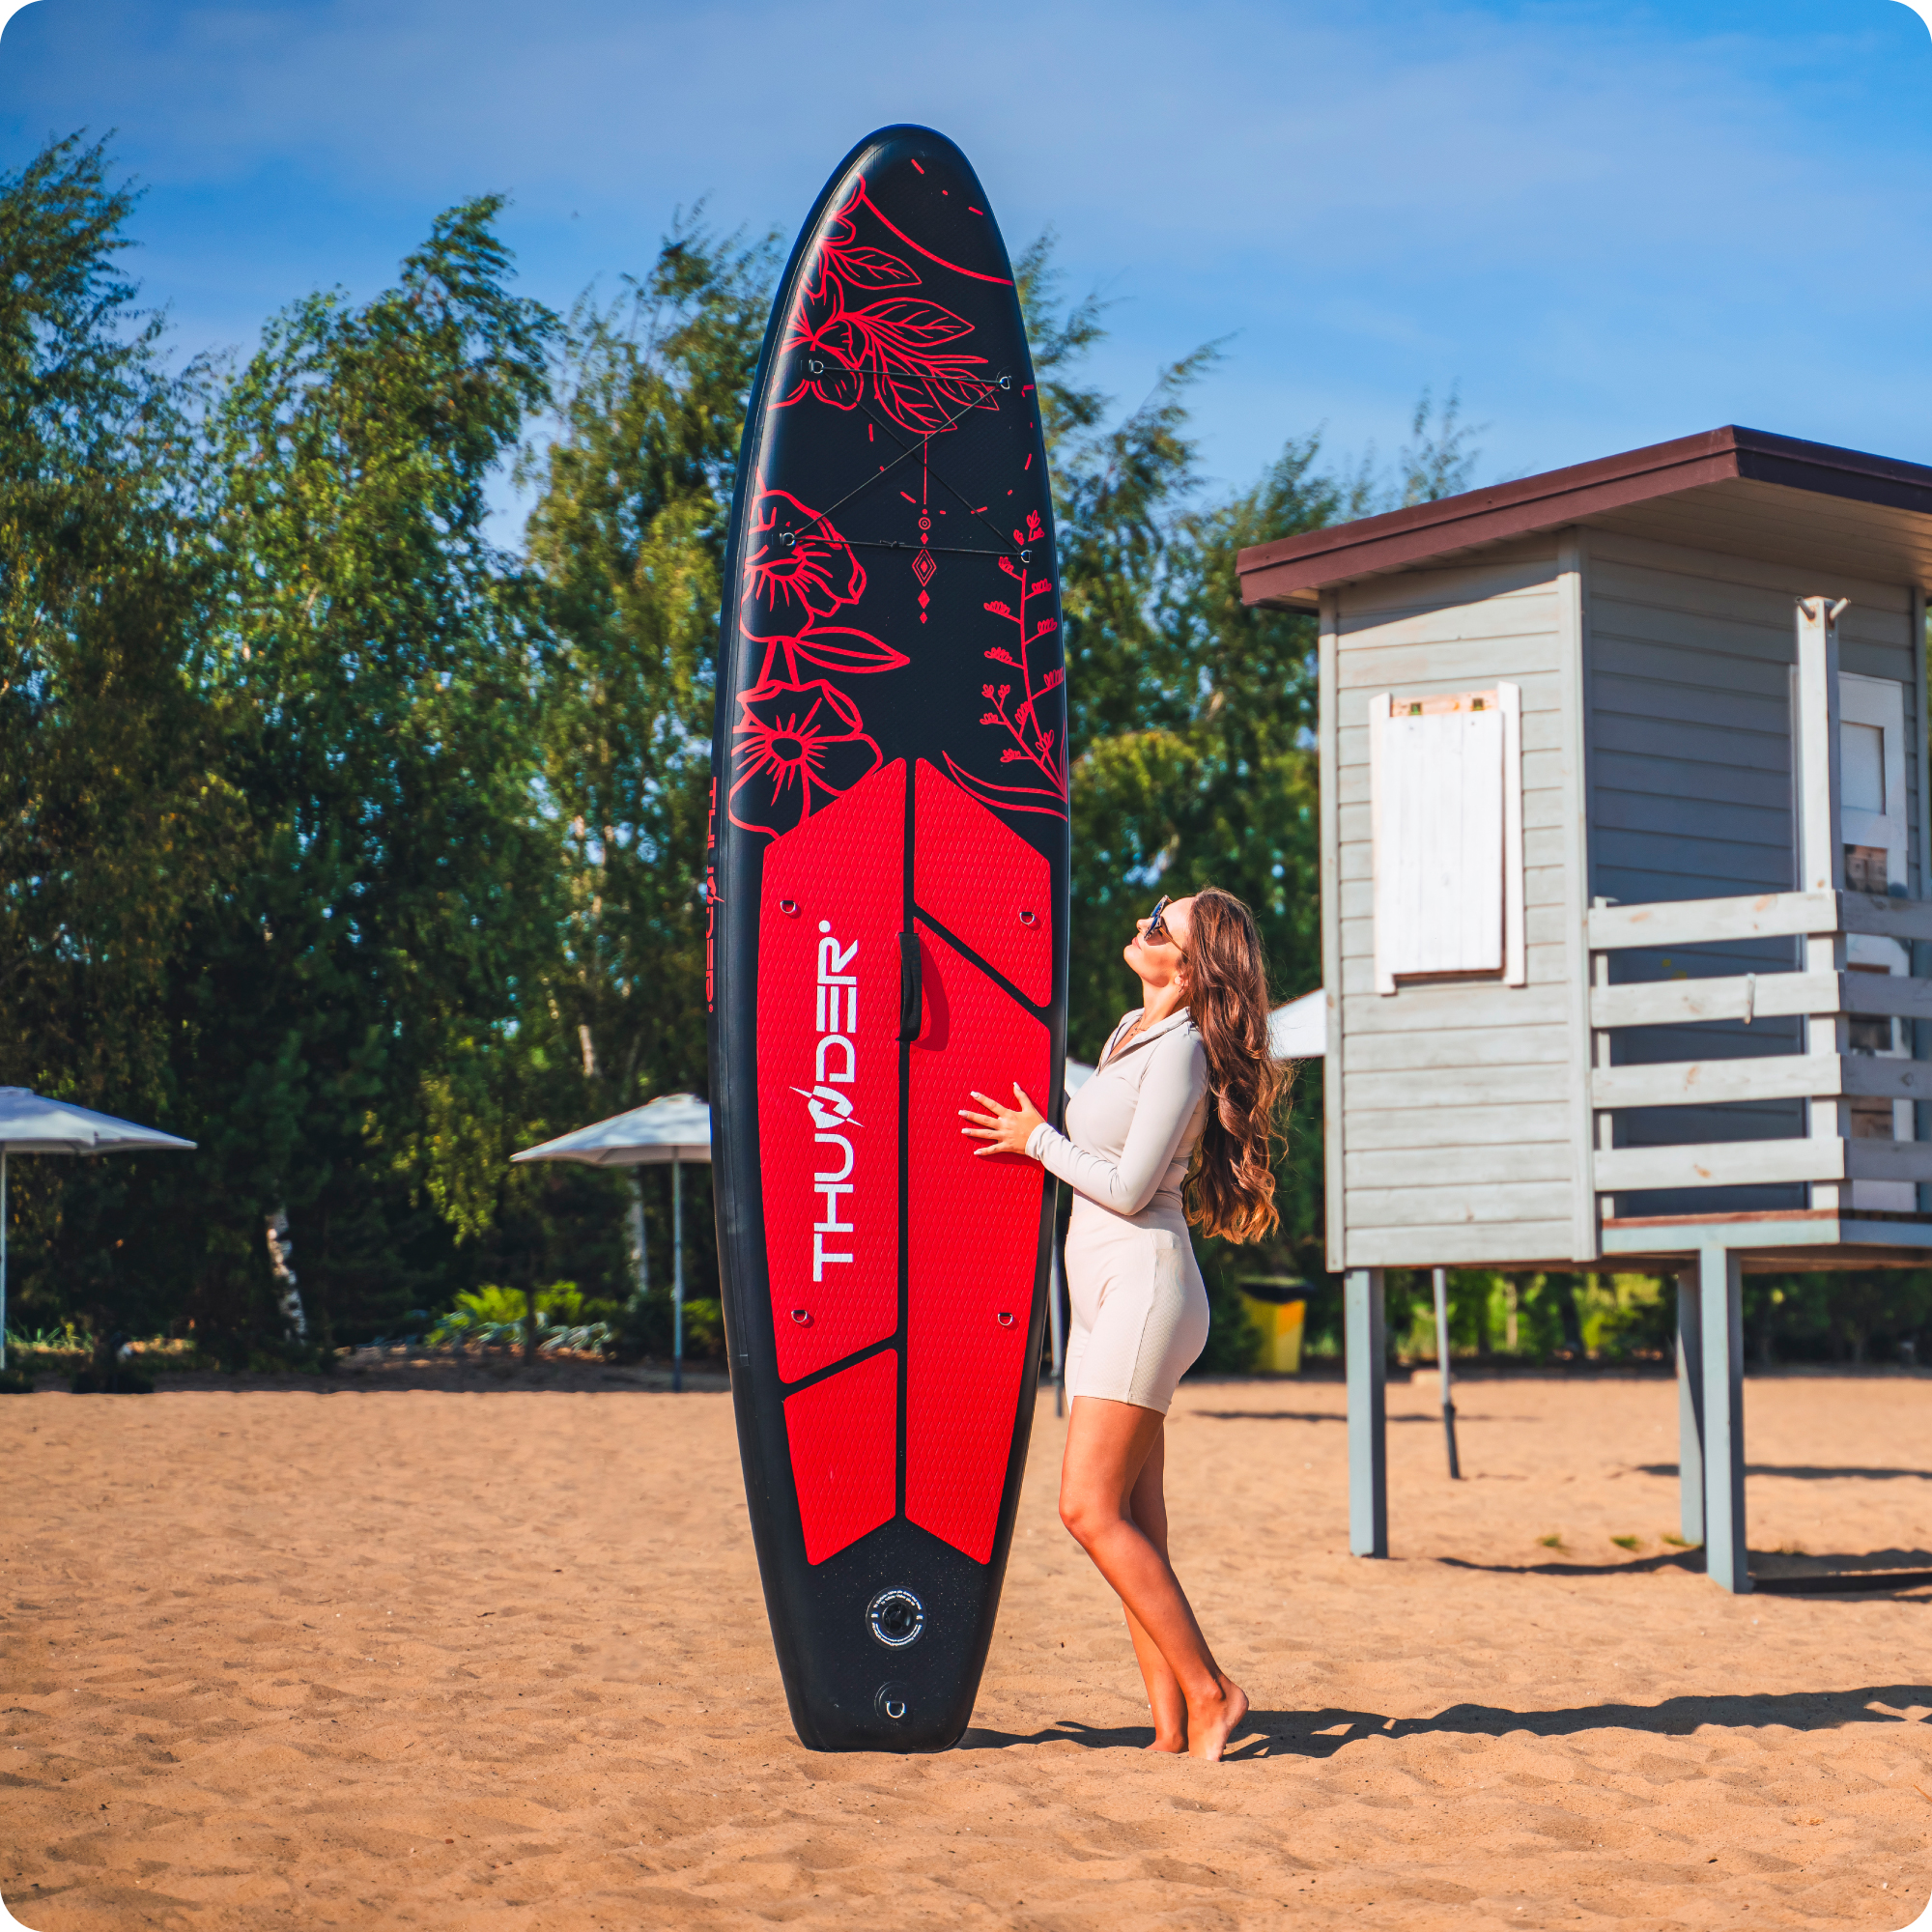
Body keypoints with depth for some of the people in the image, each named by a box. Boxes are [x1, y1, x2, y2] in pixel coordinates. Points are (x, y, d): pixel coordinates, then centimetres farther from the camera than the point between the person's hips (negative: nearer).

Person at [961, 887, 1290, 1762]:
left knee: (1091, 1508, -14)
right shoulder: (1131, 1032, 16)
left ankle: (1209, 1692, -10)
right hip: (1102, 1295, 9)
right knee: (1132, 1529, 4)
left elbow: (1129, 1187, -16)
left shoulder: (1182, 1051, -12)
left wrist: (1036, 1140, -6)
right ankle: (1171, 1728, 4)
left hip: (1145, 1286, -9)